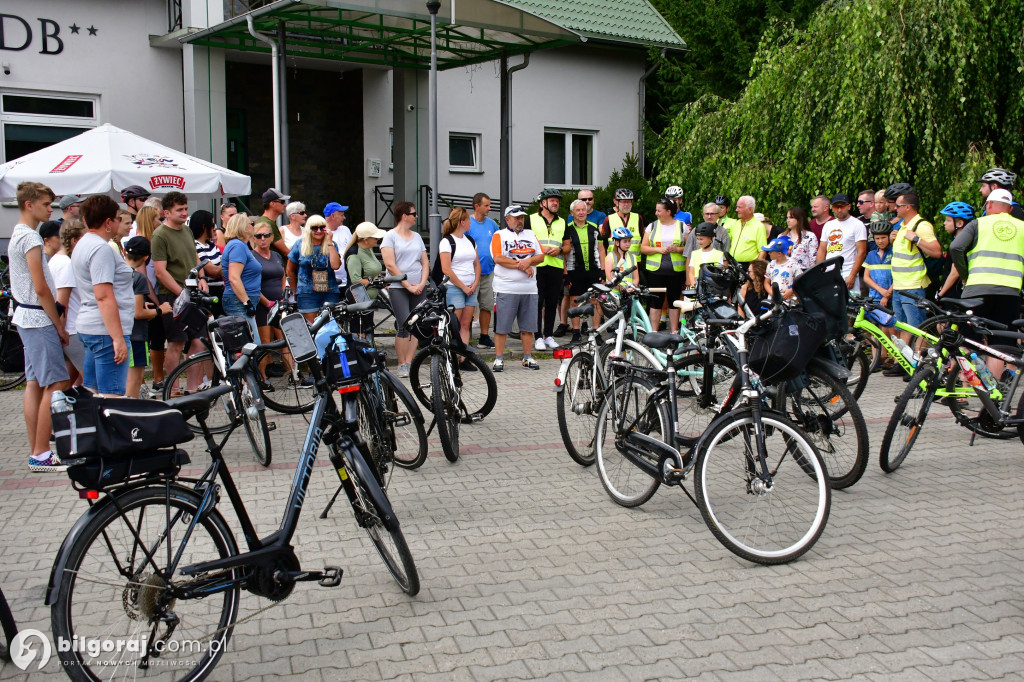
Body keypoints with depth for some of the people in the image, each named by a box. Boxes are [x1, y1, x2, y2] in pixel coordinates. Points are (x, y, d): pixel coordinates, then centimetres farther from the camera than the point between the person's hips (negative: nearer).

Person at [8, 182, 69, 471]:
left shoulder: (17, 235, 16)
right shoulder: (30, 237, -16)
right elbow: (41, 289, -19)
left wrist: (55, 322, 18)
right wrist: (60, 325, -12)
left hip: (27, 317, 11)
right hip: (39, 319, -11)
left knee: (34, 383, 11)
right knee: (56, 384, -9)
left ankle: (35, 452, 15)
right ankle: (41, 454, -5)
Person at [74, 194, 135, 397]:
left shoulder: (84, 244, 17)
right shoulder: (100, 249, -16)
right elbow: (104, 296, -23)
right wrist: (118, 338, -25)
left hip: (89, 327, 11)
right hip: (107, 330, -11)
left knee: (91, 392, 15)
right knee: (111, 396, -9)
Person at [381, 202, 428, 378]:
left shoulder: (417, 237, 16)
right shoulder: (390, 236, 0)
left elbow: (425, 263, 14)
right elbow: (390, 265, -8)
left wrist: (422, 284, -2)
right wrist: (408, 285, -12)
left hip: (418, 289, 5)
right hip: (398, 288, -5)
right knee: (404, 326, -12)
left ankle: (409, 362, 6)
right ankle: (402, 365, -3)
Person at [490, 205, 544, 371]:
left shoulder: (531, 234, 18)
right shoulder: (499, 235, 3)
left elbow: (541, 256, 11)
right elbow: (498, 258, -11)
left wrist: (529, 261, -10)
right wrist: (522, 266, -9)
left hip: (529, 289, 4)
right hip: (505, 289, -4)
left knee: (528, 326, 7)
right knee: (501, 326, -3)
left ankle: (527, 357, 16)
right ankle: (499, 358, 4)